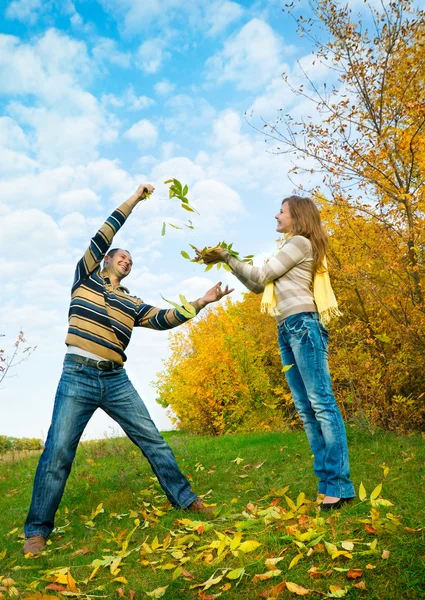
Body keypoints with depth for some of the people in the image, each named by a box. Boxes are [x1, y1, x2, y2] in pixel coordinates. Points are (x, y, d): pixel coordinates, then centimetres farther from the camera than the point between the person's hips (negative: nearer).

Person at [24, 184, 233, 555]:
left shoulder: (132, 304, 17)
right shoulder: (86, 278, 10)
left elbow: (164, 319, 3)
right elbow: (102, 237, 3)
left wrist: (200, 302, -8)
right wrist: (135, 199, 6)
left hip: (117, 381, 4)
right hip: (78, 376, -4)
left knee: (152, 439, 6)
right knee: (58, 452, -5)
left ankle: (184, 497, 19)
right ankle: (37, 530, 9)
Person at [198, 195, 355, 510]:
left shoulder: (300, 241, 2)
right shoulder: (291, 248, 29)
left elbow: (262, 275, -2)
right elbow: (259, 285, 27)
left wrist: (227, 256, 6)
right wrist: (228, 262, 21)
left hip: (303, 324, -9)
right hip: (287, 330, 9)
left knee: (321, 403, -13)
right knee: (307, 410, 3)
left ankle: (339, 484, -12)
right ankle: (327, 482, 5)